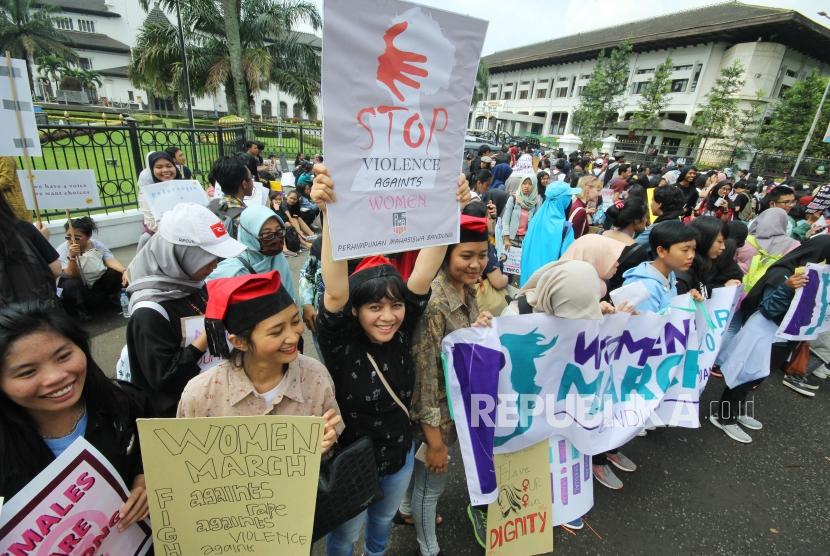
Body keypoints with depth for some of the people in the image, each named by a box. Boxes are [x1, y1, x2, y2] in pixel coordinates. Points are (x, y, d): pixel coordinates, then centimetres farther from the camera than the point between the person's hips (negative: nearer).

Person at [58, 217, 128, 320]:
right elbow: (73, 276, -22)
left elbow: (111, 260, -19)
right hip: (77, 287, -3)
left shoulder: (97, 245, -5)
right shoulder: (62, 250, -12)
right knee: (71, 286, -35)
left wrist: (125, 271, -39)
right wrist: (72, 257, -39)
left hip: (98, 282, 3)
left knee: (118, 274, -20)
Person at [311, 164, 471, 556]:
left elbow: (424, 274, -31)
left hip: (400, 455, 4)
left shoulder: (402, 331, -19)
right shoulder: (340, 343, -29)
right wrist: (331, 212, -59)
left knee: (384, 520, 34)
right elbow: (335, 291, -48)